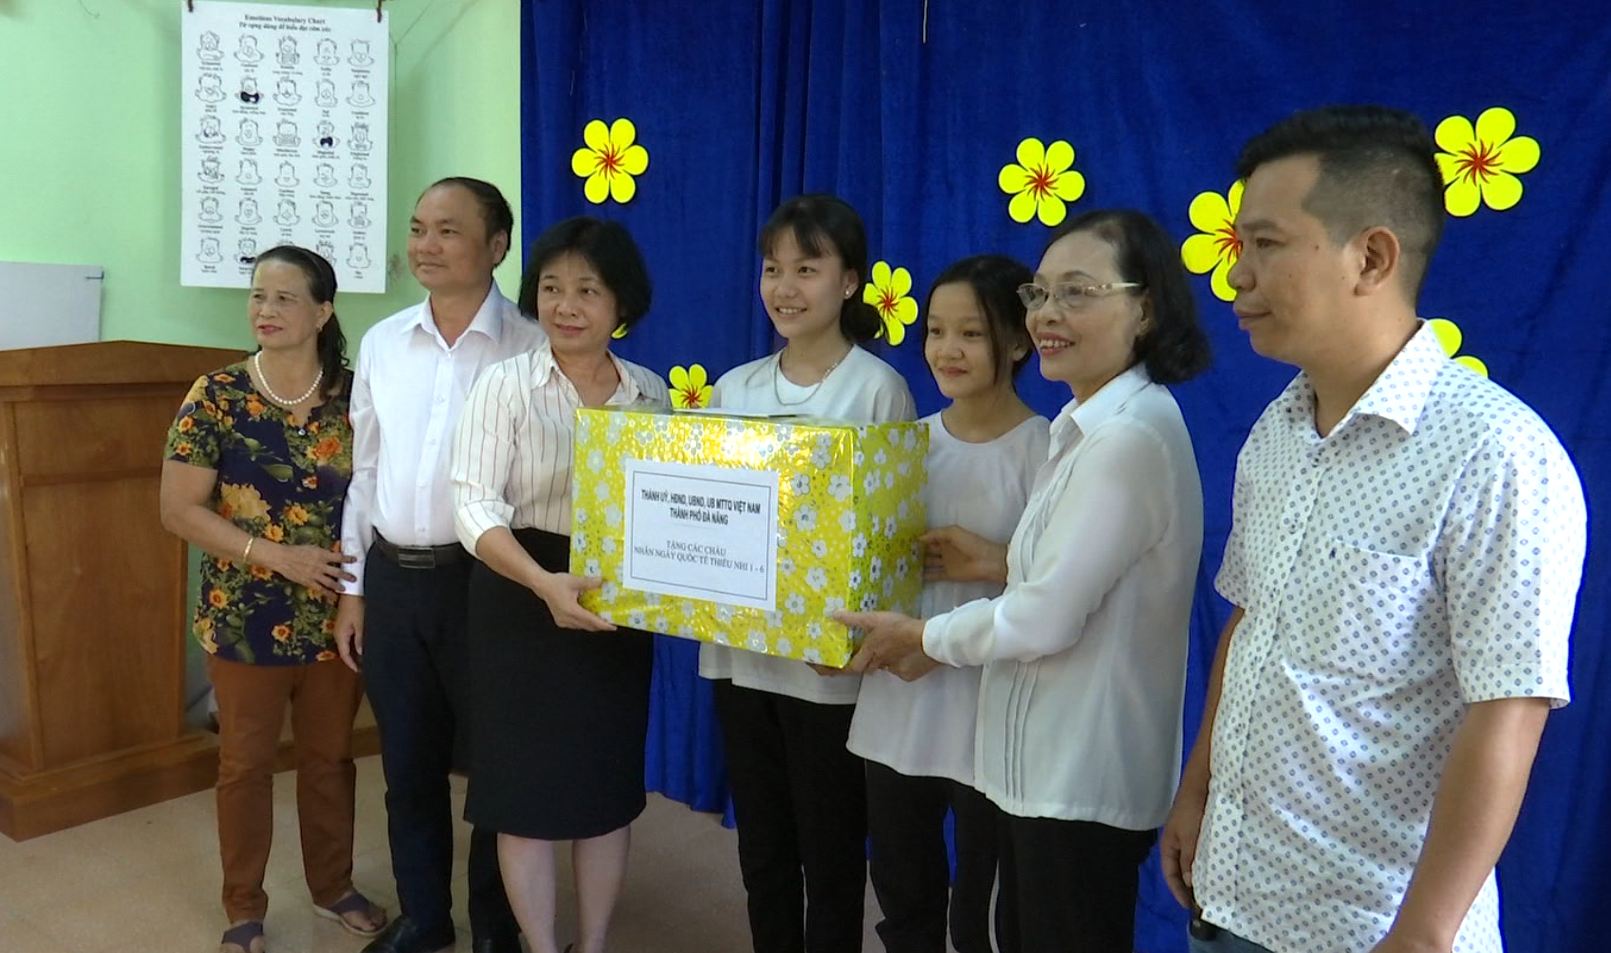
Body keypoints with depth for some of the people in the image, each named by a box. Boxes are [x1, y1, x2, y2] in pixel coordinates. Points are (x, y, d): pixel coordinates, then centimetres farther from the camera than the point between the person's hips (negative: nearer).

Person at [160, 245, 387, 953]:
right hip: (245, 616, -1)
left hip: (336, 614, 2)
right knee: (246, 763, 12)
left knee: (331, 756, 15)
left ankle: (333, 887, 35)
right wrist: (279, 555, -18)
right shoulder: (215, 396, -7)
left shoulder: (354, 393, -3)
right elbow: (179, 509, -9)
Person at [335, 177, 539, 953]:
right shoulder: (381, 344, 7)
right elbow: (363, 472, 12)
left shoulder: (532, 347, -9)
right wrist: (353, 588, 11)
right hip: (392, 577, 5)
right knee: (408, 765, 17)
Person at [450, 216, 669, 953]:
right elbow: (474, 507, -15)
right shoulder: (504, 384, -7)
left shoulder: (651, 393, 3)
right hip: (521, 607, -3)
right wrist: (545, 584, -28)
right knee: (527, 787, 6)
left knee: (609, 785, 13)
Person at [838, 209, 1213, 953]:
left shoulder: (1128, 437, -23)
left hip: (1081, 775, -10)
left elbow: (1044, 620, -22)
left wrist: (921, 636, -8)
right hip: (1054, 761, 10)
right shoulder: (1096, 424, 11)